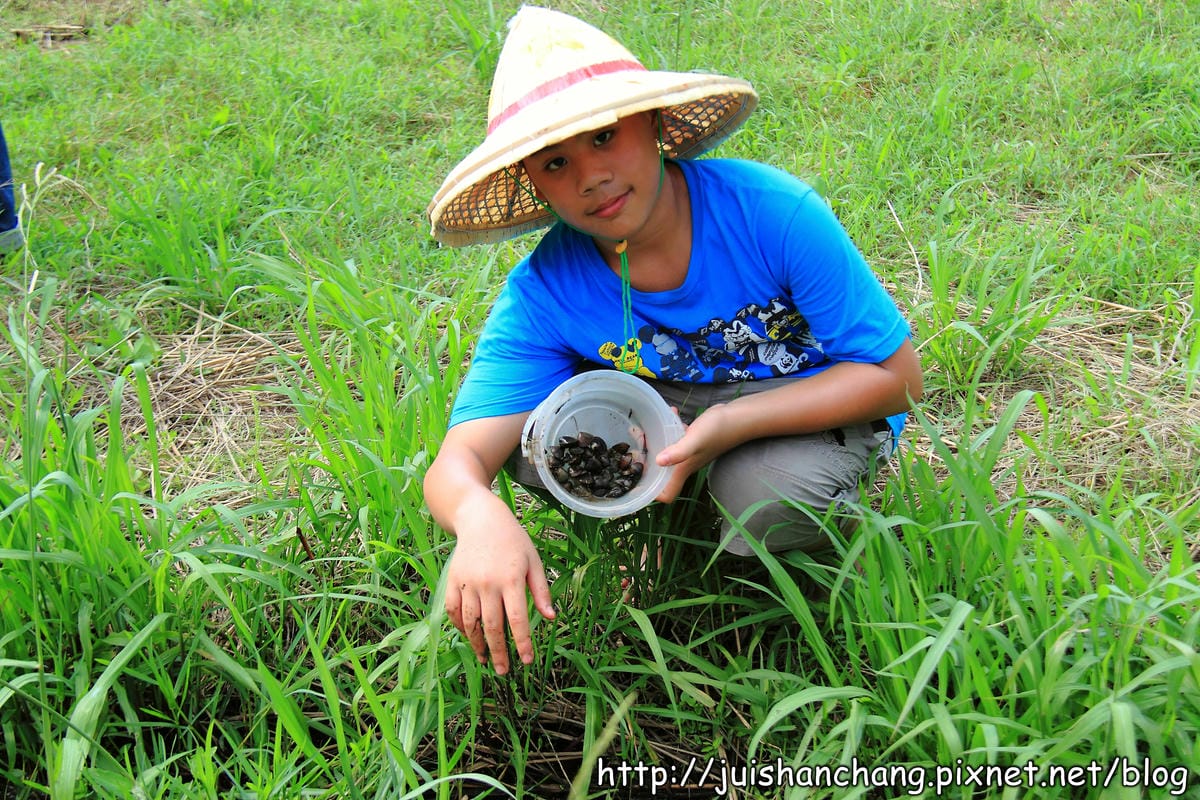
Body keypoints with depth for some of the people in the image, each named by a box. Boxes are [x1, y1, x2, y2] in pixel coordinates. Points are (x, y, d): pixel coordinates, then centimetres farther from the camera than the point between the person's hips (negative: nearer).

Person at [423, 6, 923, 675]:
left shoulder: (771, 211, -26)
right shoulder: (543, 294, -20)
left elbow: (897, 375, -21)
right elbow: (457, 461, -29)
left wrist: (728, 425, -33)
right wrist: (481, 518, -57)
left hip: (820, 402, -3)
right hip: (667, 407, 3)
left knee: (769, 501, -37)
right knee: (533, 431, -25)